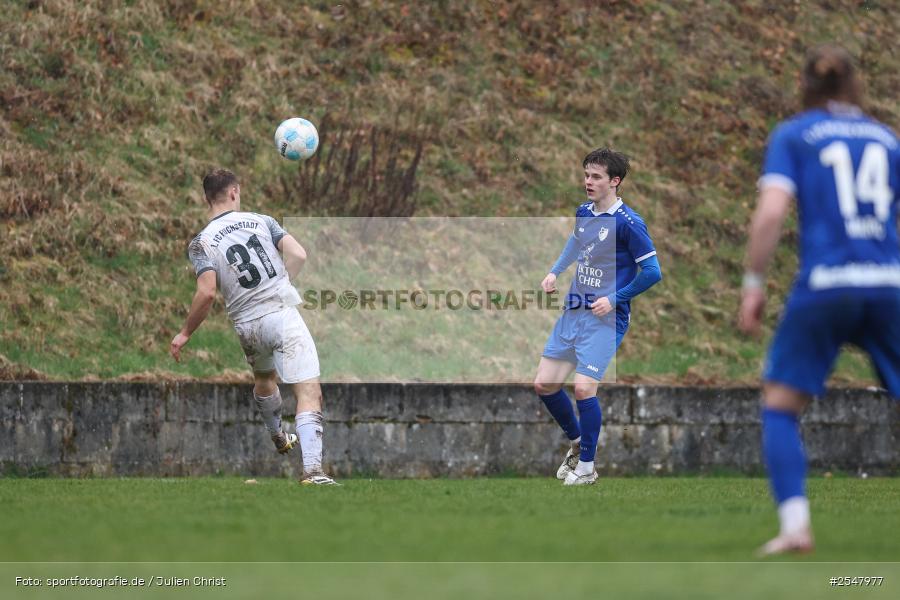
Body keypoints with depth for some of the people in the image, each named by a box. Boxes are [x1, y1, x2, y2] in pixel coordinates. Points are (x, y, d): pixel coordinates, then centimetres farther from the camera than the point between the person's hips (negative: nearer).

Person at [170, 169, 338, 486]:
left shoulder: (201, 242, -1)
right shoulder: (261, 220, 4)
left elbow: (207, 293, -13)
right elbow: (298, 255, -4)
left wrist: (185, 333, -2)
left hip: (247, 326, 2)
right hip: (283, 314, -2)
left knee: (264, 379, 34)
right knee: (309, 392, -10)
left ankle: (279, 439, 56)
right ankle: (312, 470, -27)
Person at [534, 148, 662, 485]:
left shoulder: (627, 223, -14)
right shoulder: (583, 213, 7)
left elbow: (652, 272, -12)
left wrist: (614, 299, -16)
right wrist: (555, 272, 15)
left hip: (605, 318, -7)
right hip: (573, 311, 7)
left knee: (583, 387, -16)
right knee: (544, 384, 5)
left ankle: (586, 466, 1)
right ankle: (576, 441, 29)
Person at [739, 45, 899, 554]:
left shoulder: (792, 136, 7)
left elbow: (771, 212, -7)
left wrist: (754, 283, -1)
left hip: (825, 286, -2)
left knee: (780, 406, 9)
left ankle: (796, 525, -7)